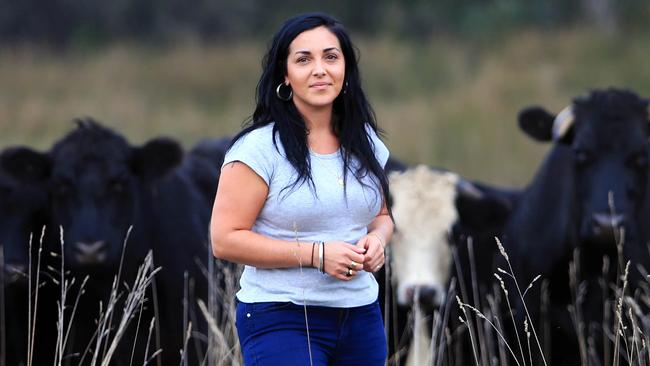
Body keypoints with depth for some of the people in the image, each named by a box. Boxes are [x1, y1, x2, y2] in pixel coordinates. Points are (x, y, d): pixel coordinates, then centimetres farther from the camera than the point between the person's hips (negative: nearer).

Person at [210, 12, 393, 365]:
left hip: (361, 317, 6)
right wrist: (316, 255, -20)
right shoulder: (260, 147, -10)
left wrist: (377, 238, -2)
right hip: (281, 320, -6)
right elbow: (225, 239, -14)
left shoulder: (364, 142, 9)